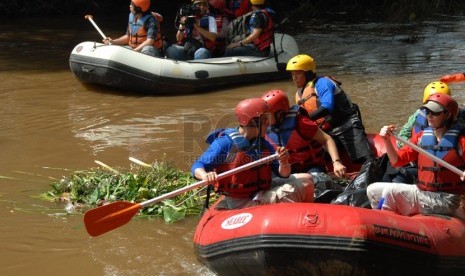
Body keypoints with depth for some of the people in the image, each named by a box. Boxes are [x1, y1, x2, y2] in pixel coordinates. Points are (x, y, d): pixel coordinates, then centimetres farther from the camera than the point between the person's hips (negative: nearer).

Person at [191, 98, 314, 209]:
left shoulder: (263, 145, 5)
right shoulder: (225, 143, -14)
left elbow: (283, 174, 3)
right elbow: (197, 166, -16)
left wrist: (284, 163, -21)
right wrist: (205, 175, -40)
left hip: (262, 191, 8)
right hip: (240, 203, -8)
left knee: (305, 181, 9)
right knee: (289, 192, -24)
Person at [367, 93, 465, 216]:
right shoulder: (420, 137, 8)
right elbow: (397, 161, 3)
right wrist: (387, 140, -12)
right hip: (421, 191, 7)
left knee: (391, 191, -23)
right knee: (373, 190, 4)